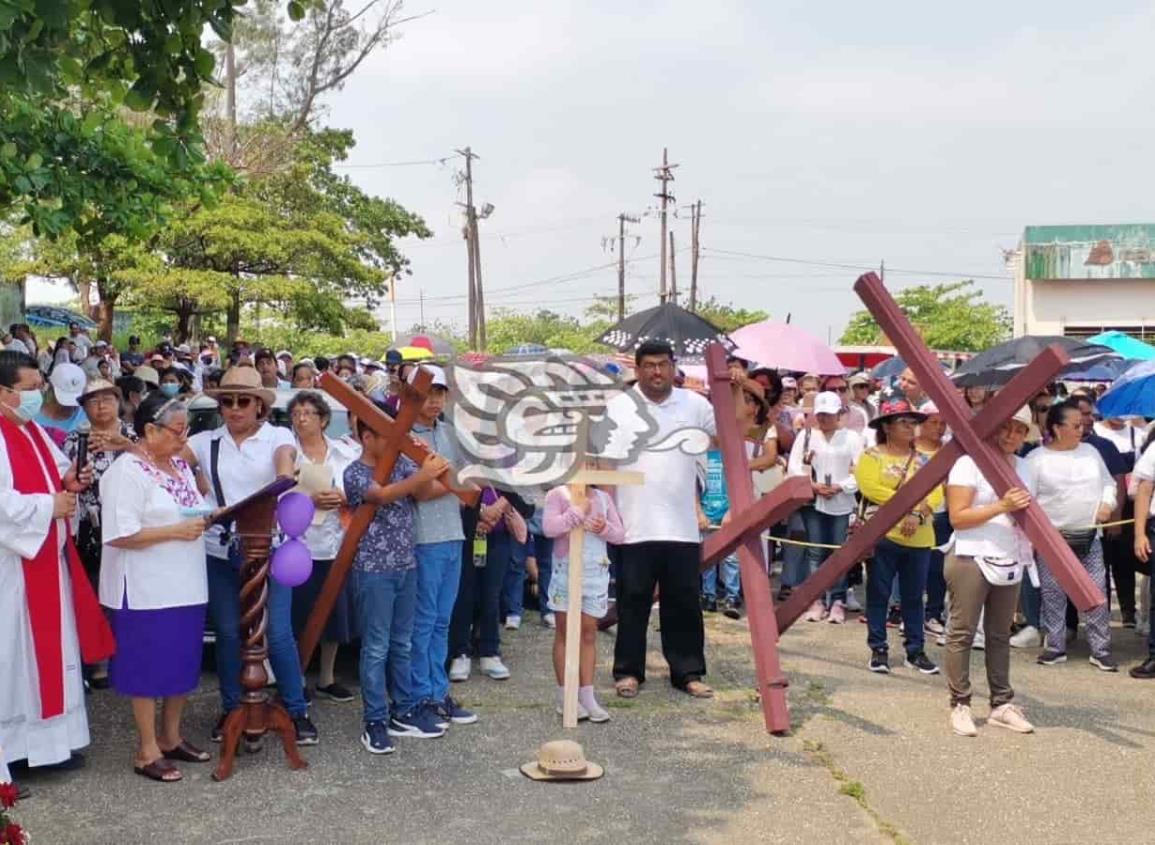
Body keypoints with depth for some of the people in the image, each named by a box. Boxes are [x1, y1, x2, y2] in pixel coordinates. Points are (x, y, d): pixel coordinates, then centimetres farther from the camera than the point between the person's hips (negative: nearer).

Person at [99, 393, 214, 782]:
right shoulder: (127, 471, -15)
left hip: (184, 585, 8)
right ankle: (146, 751, 11)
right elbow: (120, 534, -22)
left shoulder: (179, 465, 12)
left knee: (182, 662, 14)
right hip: (147, 590, -8)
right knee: (149, 666, 1)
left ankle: (171, 737, 28)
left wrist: (203, 520, 2)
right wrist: (177, 531, -20)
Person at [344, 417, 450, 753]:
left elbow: (423, 492, -2)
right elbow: (382, 495, -28)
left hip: (406, 566, 6)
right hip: (373, 571, -6)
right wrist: (422, 474, -40)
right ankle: (375, 721, 4)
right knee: (376, 647, -1)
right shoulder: (354, 473, -10)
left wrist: (428, 470, -22)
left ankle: (404, 712, 23)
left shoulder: (402, 463, 8)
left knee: (402, 644, 14)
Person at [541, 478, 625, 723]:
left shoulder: (603, 497, 10)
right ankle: (565, 697, 9)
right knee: (564, 632, 4)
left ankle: (587, 696, 8)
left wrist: (605, 528, -11)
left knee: (589, 633, 5)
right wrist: (578, 512, -23)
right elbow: (549, 527, -17)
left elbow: (620, 533, 9)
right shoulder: (558, 494, -4)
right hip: (566, 570, -4)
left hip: (596, 572, 4)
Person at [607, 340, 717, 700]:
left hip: (682, 527, 2)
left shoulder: (694, 404, 6)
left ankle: (688, 672, 19)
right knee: (633, 602, 6)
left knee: (685, 603, 9)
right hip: (634, 527, -2)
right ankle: (628, 671, 17)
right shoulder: (618, 406, -1)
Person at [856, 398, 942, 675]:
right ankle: (878, 649, 10)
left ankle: (915, 650, 16)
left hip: (919, 538, 4)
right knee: (879, 594, 2)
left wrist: (918, 514, -18)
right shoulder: (872, 455, -1)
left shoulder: (923, 459, 11)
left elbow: (936, 492, 0)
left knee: (914, 596, 8)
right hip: (883, 535, -4)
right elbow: (870, 488, -16)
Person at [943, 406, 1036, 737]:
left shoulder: (1023, 467, 13)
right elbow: (958, 517, -13)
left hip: (1010, 563, 6)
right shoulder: (969, 463, -7)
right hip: (972, 560, -6)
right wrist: (1001, 506, -21)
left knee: (1000, 635, 10)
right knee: (962, 633, -2)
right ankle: (960, 705, 2)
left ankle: (1001, 703, 16)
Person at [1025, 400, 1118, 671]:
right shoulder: (1036, 459, -6)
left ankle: (1101, 650, 10)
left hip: (1090, 537, 3)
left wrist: (1107, 503, -1)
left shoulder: (1090, 452, 9)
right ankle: (1055, 647, 16)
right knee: (1053, 595, 3)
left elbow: (1108, 482, 18)